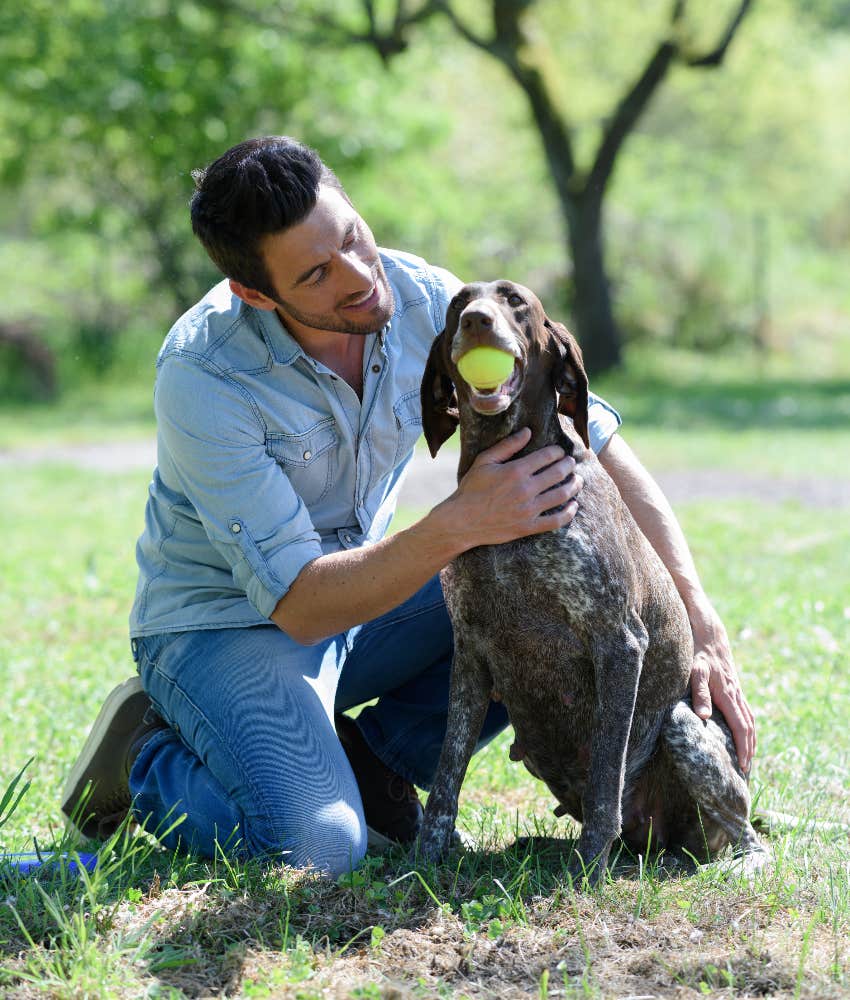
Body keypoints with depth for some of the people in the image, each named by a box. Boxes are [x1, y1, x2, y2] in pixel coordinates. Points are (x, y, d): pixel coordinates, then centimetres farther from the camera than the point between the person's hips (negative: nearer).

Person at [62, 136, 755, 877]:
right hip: (223, 621, -6)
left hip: (360, 595, 6)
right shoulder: (201, 376, -29)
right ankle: (145, 758, 0)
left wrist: (700, 620, -19)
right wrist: (458, 525, -43)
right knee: (318, 844, -29)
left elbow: (598, 441, -11)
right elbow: (299, 604, -30)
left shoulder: (424, 299, -16)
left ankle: (370, 755, 0)